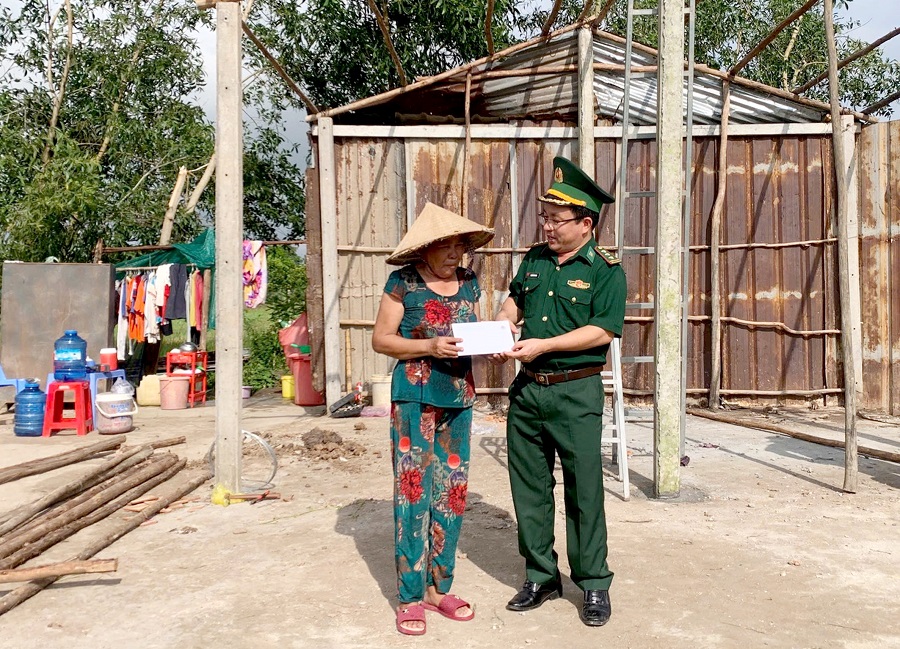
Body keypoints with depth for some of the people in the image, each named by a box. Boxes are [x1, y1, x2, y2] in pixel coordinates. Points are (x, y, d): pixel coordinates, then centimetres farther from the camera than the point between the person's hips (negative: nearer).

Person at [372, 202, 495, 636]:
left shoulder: (469, 283, 10)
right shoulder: (403, 283, -5)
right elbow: (381, 339, -6)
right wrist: (429, 347, -18)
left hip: (459, 399, 5)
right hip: (414, 399, -5)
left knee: (451, 493, 9)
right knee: (413, 491, -3)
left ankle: (439, 588, 23)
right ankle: (410, 597, 8)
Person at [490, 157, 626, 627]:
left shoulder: (605, 270, -6)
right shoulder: (535, 259, 11)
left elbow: (602, 330, -15)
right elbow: (514, 300, 24)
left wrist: (543, 345, -19)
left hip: (575, 393, -6)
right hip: (527, 390, 6)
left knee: (583, 490, 1)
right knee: (529, 487, 11)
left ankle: (594, 585, 16)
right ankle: (541, 578, 25)